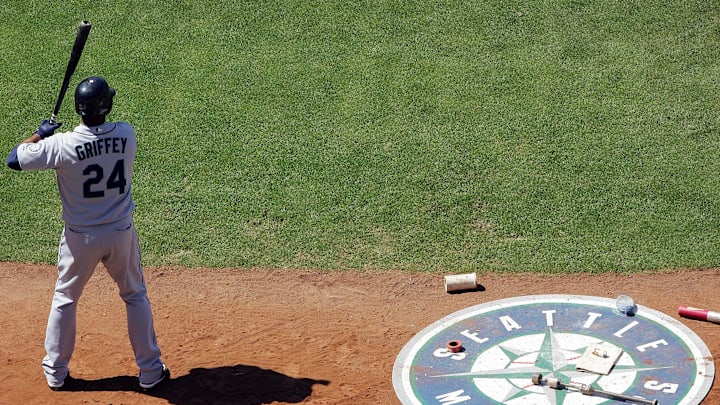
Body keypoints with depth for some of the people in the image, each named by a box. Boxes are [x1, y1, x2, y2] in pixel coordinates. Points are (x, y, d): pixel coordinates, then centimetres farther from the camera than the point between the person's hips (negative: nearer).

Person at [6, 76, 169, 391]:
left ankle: (55, 373, 28)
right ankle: (150, 370, 23)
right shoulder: (126, 134, -12)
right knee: (135, 296, 19)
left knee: (64, 299, 19)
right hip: (121, 234, 1)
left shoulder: (62, 146, -20)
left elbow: (13, 160, -11)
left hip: (80, 238, -1)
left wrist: (40, 134, 5)